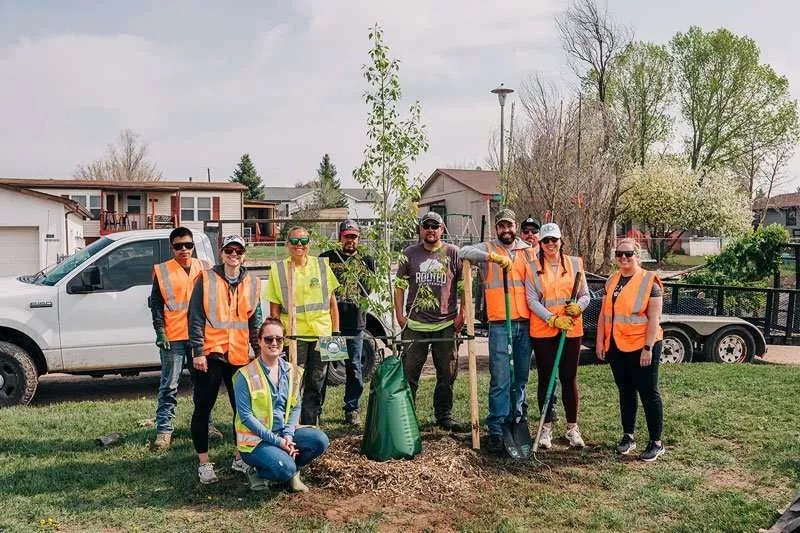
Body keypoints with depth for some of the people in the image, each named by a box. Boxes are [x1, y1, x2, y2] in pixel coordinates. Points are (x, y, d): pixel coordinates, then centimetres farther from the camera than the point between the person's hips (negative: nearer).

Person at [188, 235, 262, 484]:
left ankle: (240, 458, 23)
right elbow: (195, 317, -5)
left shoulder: (252, 283, 9)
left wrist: (259, 352, 11)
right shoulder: (207, 279, -2)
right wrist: (198, 351, -12)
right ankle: (204, 463, 15)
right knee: (203, 408, 3)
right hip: (210, 354, -3)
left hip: (239, 355, 4)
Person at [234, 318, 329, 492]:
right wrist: (276, 441, -18)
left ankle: (291, 471, 6)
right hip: (255, 438, -5)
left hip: (284, 433, 5)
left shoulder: (291, 372, 4)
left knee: (320, 440, -18)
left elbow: (296, 406, 6)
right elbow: (245, 416, -15)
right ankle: (256, 472, 4)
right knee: (285, 469, -29)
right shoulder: (246, 375, -12)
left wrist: (288, 435, -12)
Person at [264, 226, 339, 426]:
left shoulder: (322, 265, 8)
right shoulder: (278, 269, 3)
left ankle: (310, 428, 21)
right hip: (293, 335, -2)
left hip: (322, 334, 2)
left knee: (316, 386, 9)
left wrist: (336, 332, 6)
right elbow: (274, 308, 3)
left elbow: (332, 302, 10)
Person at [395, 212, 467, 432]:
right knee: (409, 375, 4)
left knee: (447, 376, 9)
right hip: (415, 325, 0)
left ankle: (444, 417, 24)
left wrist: (462, 313, -1)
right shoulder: (409, 254, 6)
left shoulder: (453, 253, 3)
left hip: (446, 325, 0)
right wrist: (399, 313, 2)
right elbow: (400, 285, 9)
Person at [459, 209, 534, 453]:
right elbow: (464, 252, -15)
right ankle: (496, 430, 1)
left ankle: (516, 420, 27)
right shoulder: (488, 248, 4)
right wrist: (493, 256, -25)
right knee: (500, 380, -5)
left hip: (525, 323, 4)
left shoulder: (528, 251, 13)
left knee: (521, 377, 13)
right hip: (499, 324, -4)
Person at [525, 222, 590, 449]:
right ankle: (546, 427, 17)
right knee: (545, 378, 6)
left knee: (569, 378, 7)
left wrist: (578, 306, -14)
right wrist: (553, 319, -15)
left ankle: (572, 427, 19)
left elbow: (585, 294, 8)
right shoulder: (533, 267, 1)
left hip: (571, 330, 1)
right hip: (542, 330, -1)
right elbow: (532, 300, -5)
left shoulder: (575, 263, 6)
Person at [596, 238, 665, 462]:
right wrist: (600, 341, 8)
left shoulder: (649, 281, -8)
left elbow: (654, 317, -12)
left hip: (641, 346, -6)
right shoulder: (612, 281, 11)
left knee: (648, 393, 1)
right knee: (625, 392, 14)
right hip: (616, 346, 6)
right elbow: (604, 313, 14)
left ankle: (656, 442, 9)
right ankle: (628, 436, 24)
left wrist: (648, 347, -17)